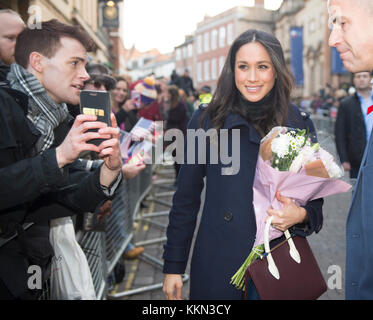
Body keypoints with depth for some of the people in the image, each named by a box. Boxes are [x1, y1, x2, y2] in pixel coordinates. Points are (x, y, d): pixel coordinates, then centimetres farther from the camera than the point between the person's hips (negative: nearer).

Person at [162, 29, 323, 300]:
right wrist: (173, 267, -2)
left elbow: (315, 199, 6)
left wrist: (301, 215, -17)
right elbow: (186, 199, -2)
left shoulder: (300, 125, -2)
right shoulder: (207, 120, -5)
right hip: (216, 265, -1)